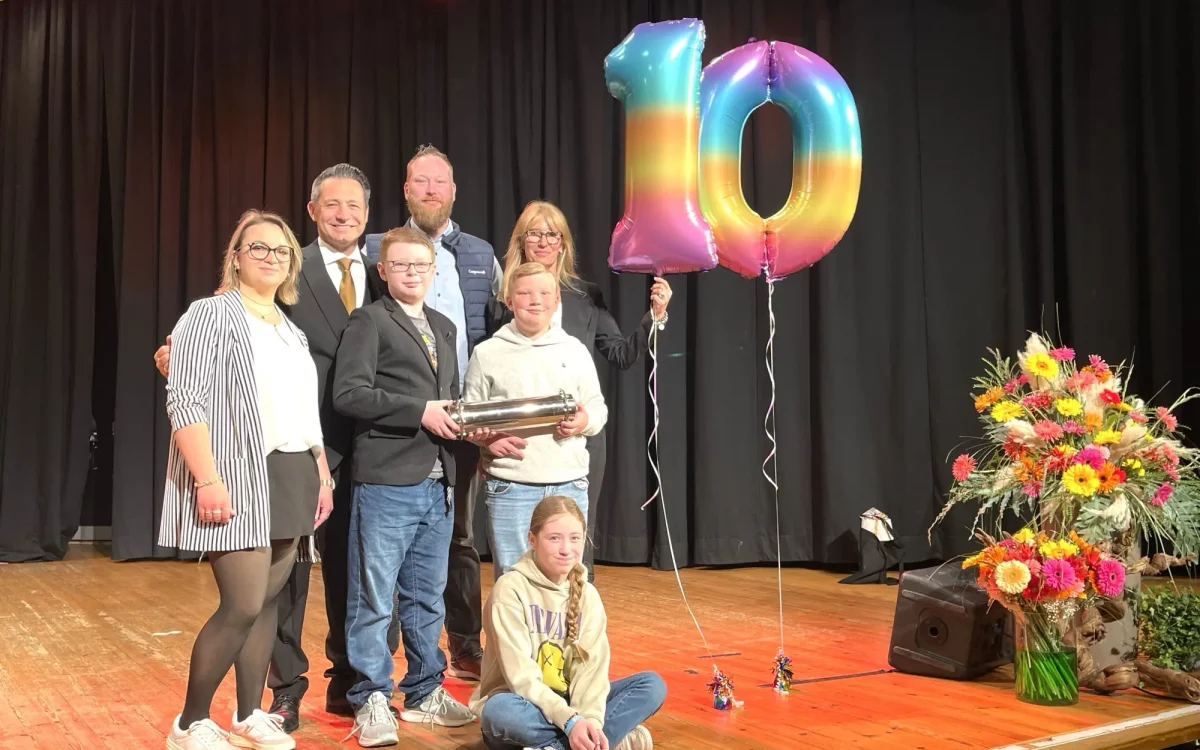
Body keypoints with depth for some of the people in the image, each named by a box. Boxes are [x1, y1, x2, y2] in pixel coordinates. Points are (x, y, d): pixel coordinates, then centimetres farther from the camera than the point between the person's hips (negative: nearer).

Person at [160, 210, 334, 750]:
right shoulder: (213, 313, -6)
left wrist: (322, 474, 15)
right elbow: (185, 401, -14)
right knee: (244, 605, -10)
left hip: (291, 479, 7)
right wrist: (208, 479, -22)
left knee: (268, 600, 9)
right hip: (238, 478, -7)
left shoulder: (291, 331, 17)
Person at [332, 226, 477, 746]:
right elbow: (348, 394, -14)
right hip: (386, 483, -7)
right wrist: (420, 412, -17)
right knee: (373, 599, 0)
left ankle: (424, 693, 26)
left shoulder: (444, 328, 19)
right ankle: (372, 702, 10)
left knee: (427, 597, 15)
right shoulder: (369, 321, -2)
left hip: (438, 484, 7)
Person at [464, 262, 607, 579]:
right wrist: (486, 438, -12)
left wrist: (585, 421, -9)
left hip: (569, 484, 2)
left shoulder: (575, 350, 10)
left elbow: (598, 408, 13)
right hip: (510, 487, -2)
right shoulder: (487, 353, 4)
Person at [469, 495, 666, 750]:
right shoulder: (510, 588, -15)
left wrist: (590, 719, -28)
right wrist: (569, 720, -31)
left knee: (652, 685, -12)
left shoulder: (587, 595, 0)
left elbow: (591, 666, -9)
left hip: (568, 703, 5)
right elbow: (520, 675, -20)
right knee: (498, 711, -40)